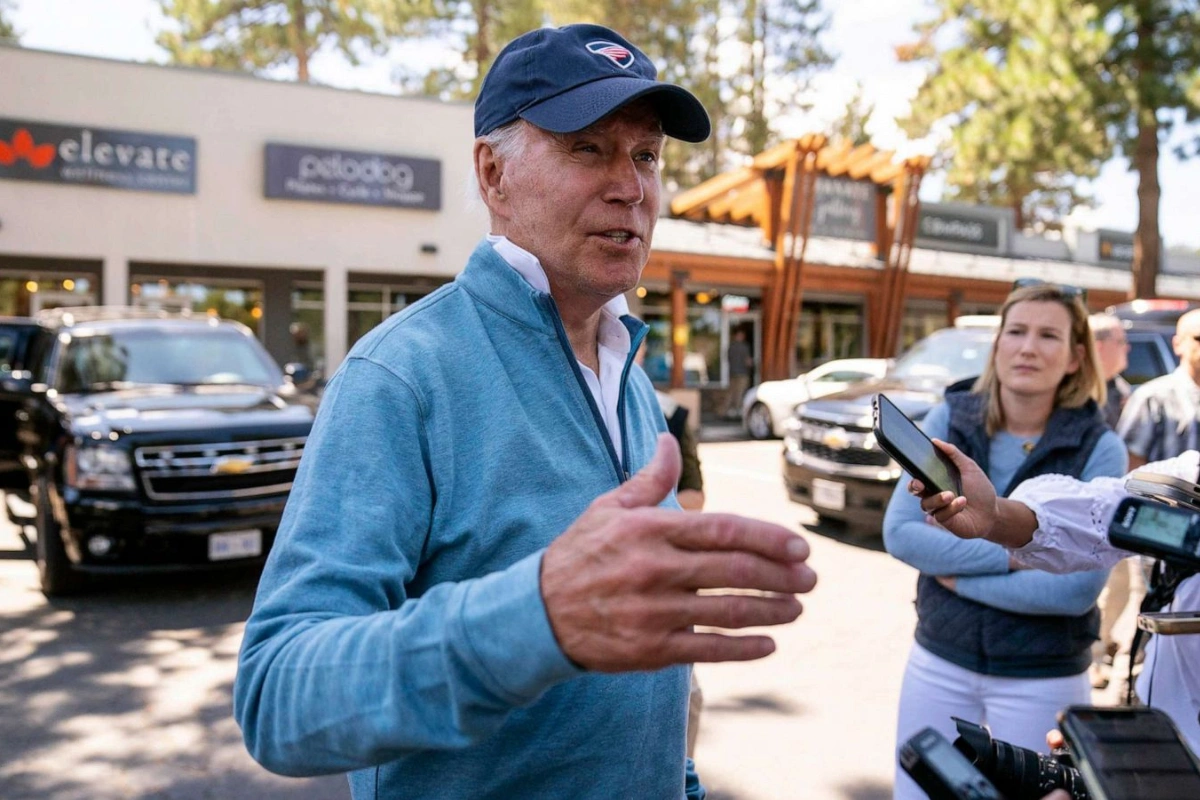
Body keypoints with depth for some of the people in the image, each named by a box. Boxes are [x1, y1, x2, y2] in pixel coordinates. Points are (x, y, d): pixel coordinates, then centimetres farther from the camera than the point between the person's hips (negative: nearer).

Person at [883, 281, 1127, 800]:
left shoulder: (1100, 450, -13)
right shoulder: (949, 419, -6)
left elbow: (1077, 589, -19)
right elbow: (899, 532, -13)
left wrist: (959, 575, -15)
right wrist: (1014, 552, -20)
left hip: (1042, 680, -2)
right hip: (938, 662, 3)